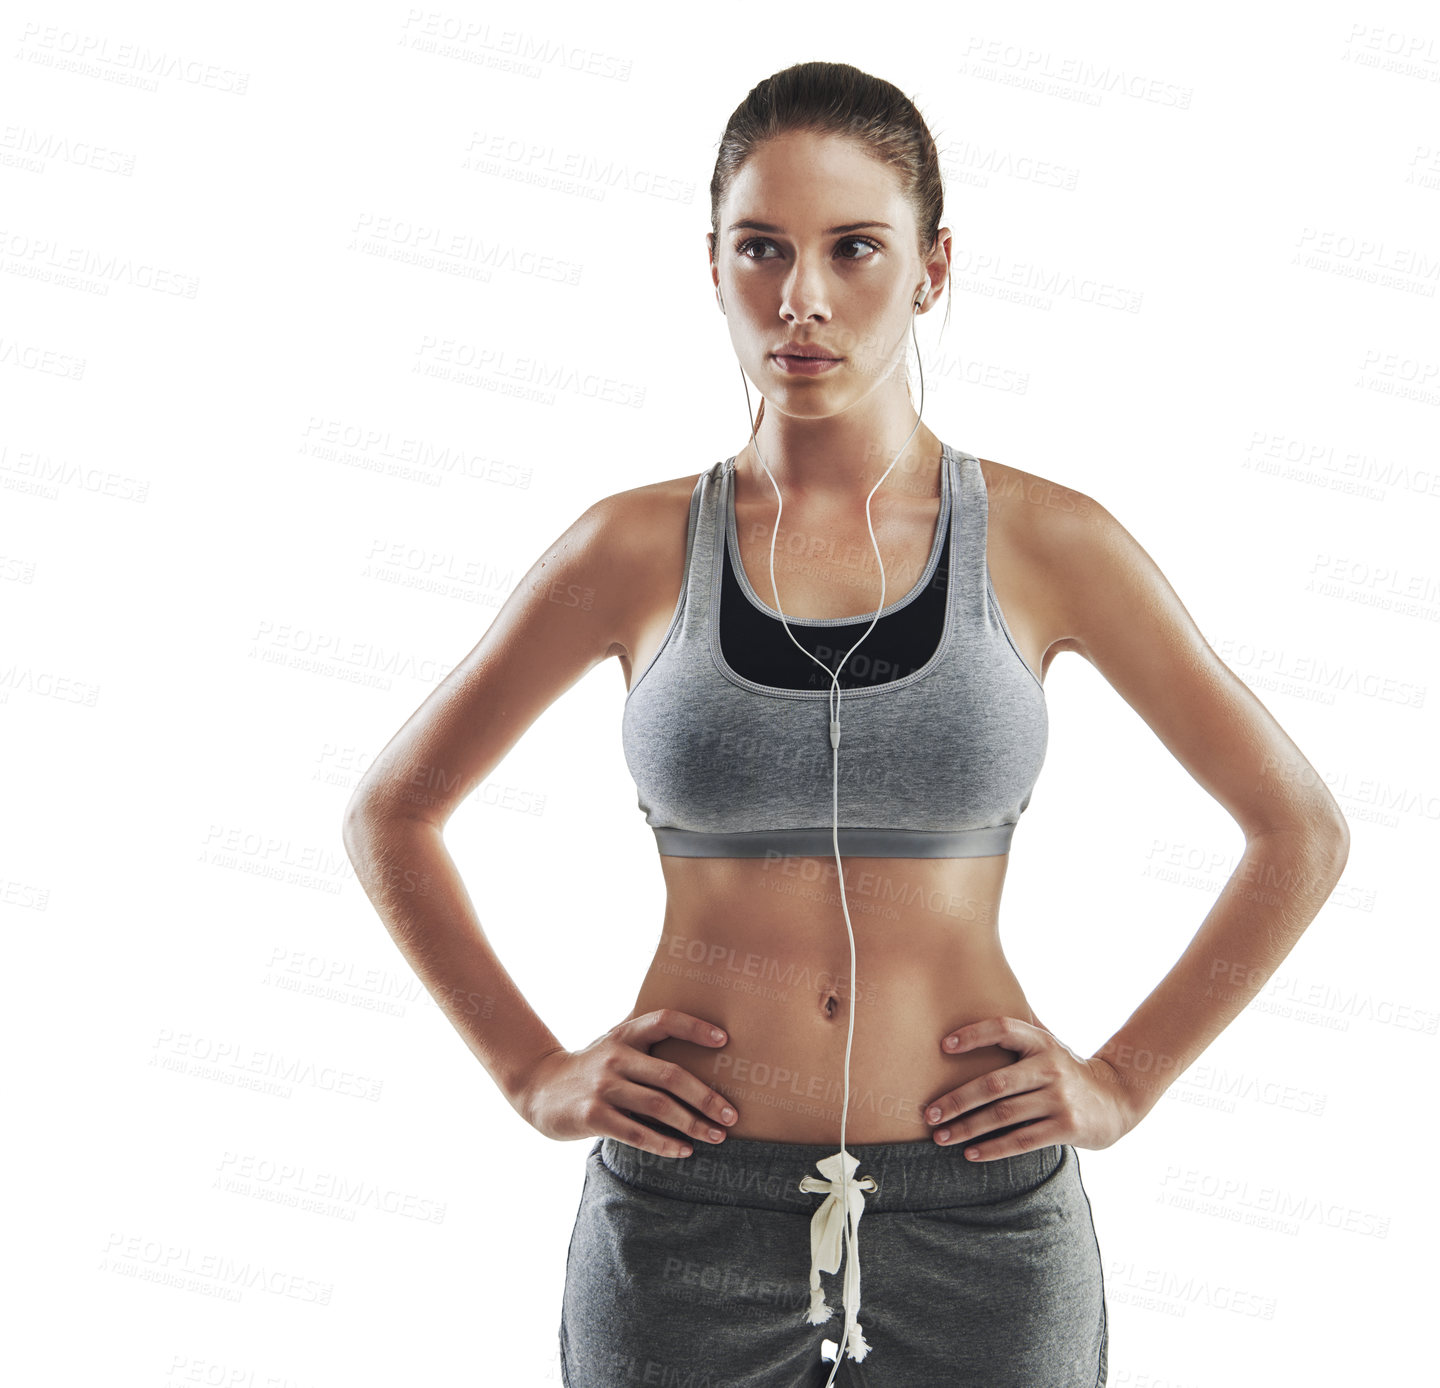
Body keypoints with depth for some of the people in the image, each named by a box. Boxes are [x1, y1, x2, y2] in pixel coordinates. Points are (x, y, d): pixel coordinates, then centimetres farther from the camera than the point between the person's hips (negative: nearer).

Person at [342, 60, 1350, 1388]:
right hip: (682, 1224, 0)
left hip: (983, 1225, 0)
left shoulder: (1048, 543, -4)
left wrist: (1126, 1080, 0)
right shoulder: (636, 551, -3)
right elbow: (389, 817, 8)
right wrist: (536, 1073, 1)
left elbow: (1302, 833, 5)